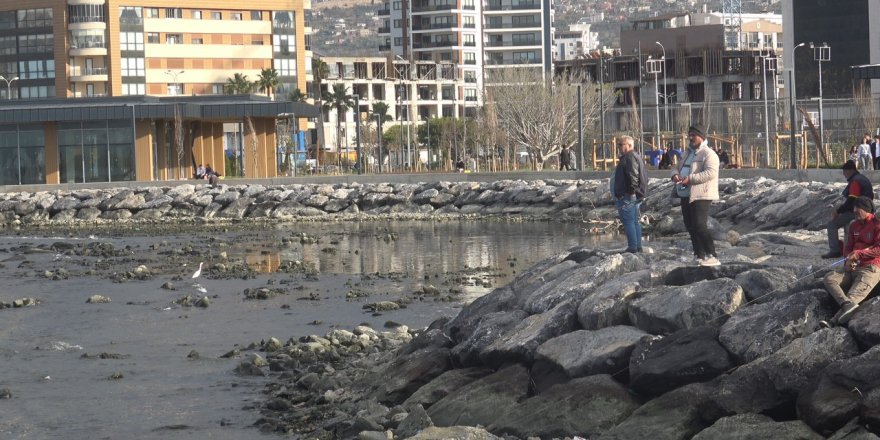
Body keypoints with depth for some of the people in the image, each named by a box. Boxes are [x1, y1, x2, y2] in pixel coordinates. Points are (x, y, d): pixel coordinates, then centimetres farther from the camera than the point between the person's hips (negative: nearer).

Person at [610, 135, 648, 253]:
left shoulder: (630, 157, -14)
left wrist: (631, 190, -22)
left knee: (628, 221, -9)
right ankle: (638, 246, 17)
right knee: (634, 221, 13)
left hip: (627, 196, -11)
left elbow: (633, 175, -25)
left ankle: (632, 247, -11)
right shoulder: (635, 156, 20)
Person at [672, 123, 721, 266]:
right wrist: (675, 174, -1)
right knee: (690, 226, 12)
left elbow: (710, 173, -21)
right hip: (686, 195, 10)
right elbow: (679, 167, 25)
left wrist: (690, 178, -26)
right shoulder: (688, 153, 22)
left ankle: (712, 257, -18)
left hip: (700, 196, -10)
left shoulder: (708, 154, -8)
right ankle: (699, 255, 20)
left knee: (700, 226, -17)